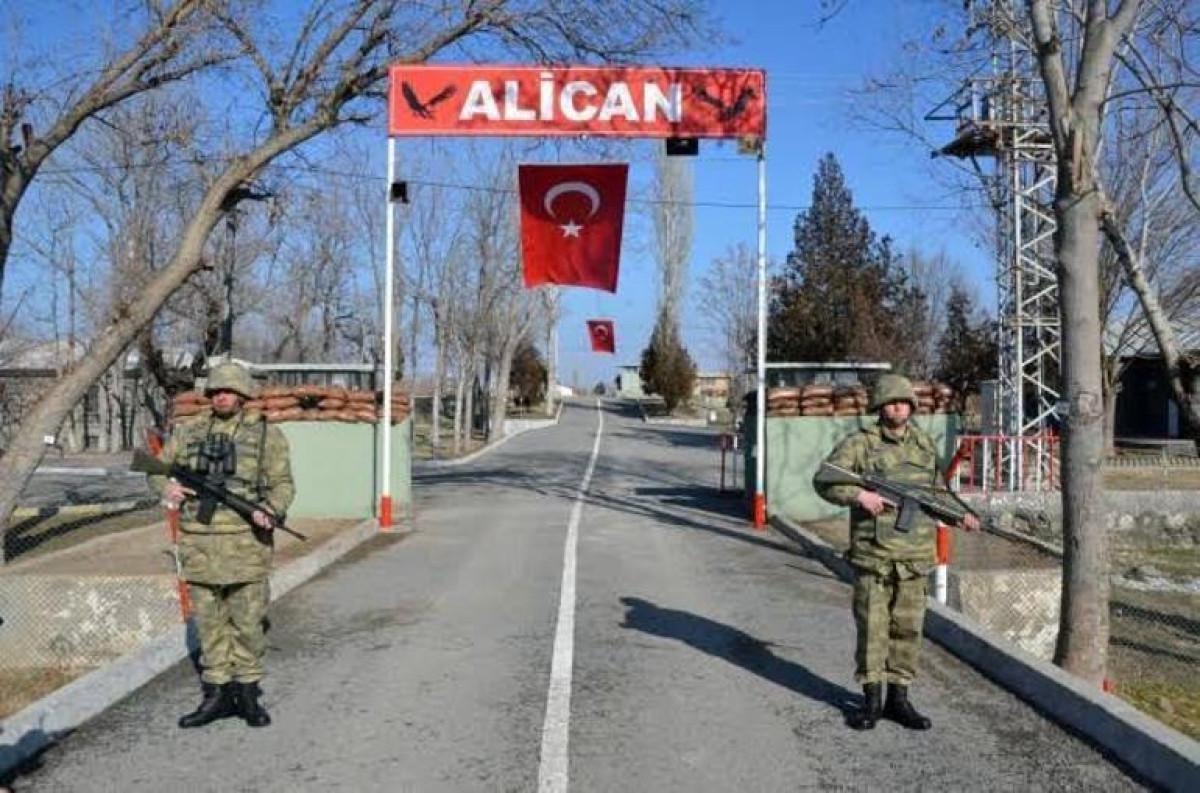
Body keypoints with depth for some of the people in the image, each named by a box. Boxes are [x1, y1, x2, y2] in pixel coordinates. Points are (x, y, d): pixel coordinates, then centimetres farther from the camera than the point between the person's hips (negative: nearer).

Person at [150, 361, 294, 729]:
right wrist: (167, 487, -6)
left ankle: (247, 691, 16)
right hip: (198, 542, 3)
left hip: (244, 542, -3)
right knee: (208, 621, 10)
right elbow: (157, 468, 17)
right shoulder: (188, 431, 9)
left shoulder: (266, 434, 1)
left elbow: (283, 484, 0)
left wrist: (269, 509, -20)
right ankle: (217, 693, 20)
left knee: (247, 621, 3)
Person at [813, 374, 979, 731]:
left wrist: (958, 514, 16)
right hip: (873, 553, -4)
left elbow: (936, 488, 26)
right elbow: (824, 480, -7)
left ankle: (898, 698, 19)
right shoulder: (860, 443, -4)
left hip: (914, 554, 4)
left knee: (908, 628, 8)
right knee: (871, 627, 2)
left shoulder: (925, 444, 12)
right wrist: (859, 495, -19)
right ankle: (871, 699, 13)